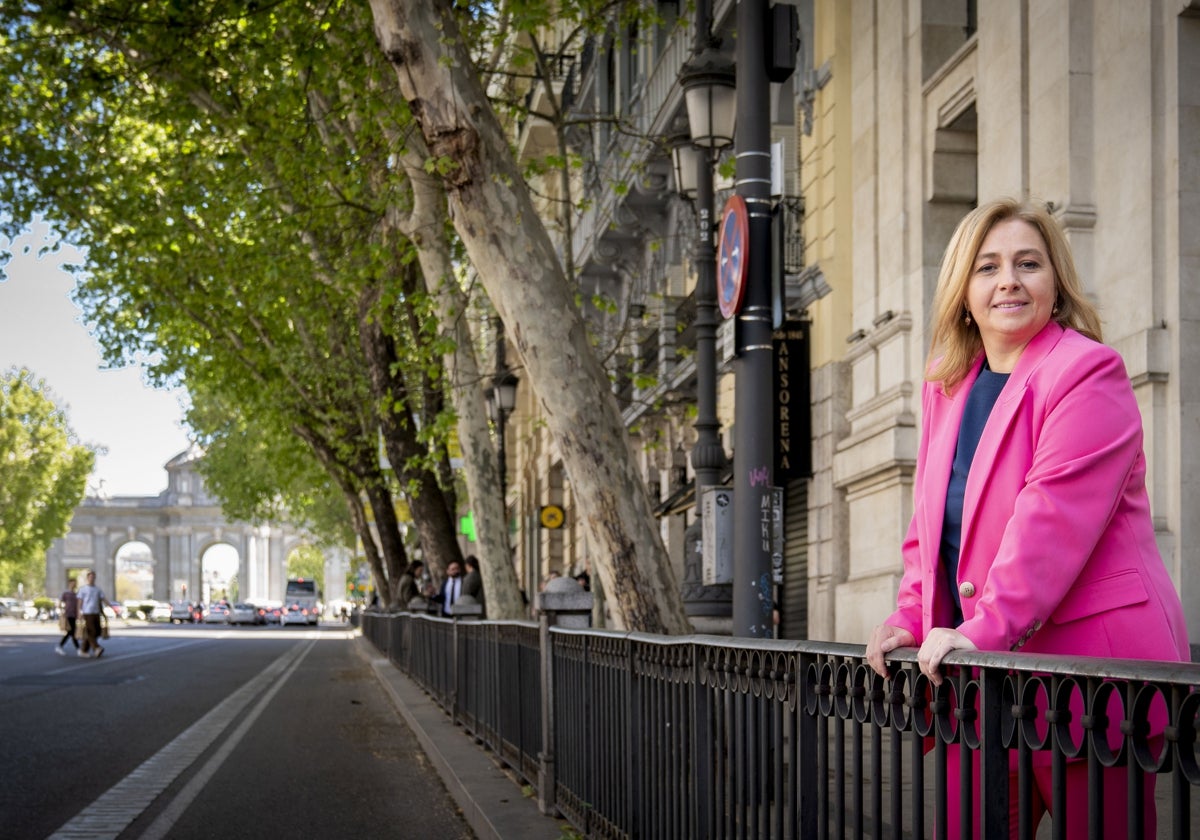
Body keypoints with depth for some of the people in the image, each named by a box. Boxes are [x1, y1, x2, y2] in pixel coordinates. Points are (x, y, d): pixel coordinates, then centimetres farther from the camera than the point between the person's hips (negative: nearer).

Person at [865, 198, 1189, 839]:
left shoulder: (1087, 372, -9)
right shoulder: (946, 385, 14)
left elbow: (1055, 515, -19)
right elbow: (931, 519, 18)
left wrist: (985, 629, -24)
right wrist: (912, 618, 4)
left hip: (1087, 654, -7)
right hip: (982, 666, 7)